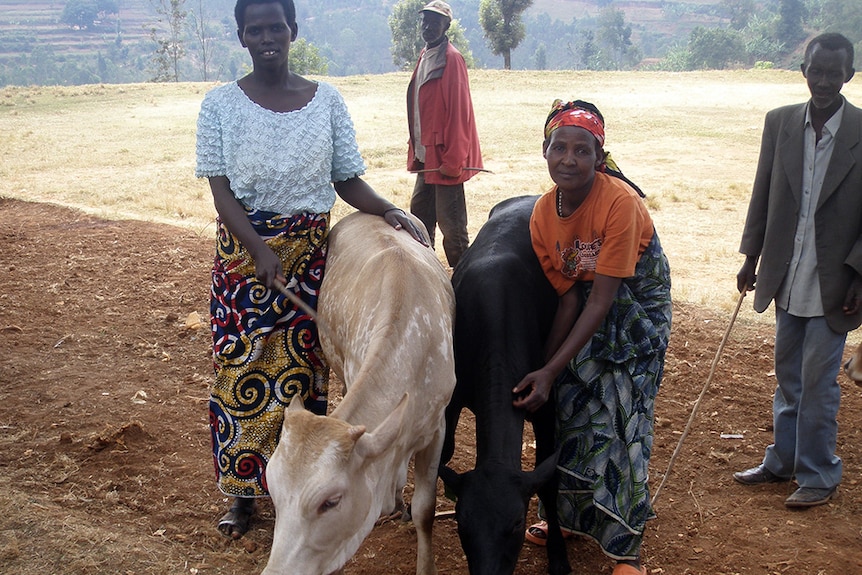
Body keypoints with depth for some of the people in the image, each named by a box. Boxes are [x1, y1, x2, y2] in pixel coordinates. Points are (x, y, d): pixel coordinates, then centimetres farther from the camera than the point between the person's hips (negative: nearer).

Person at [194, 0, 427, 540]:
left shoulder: (327, 100, 2)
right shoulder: (221, 104, -1)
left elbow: (347, 179, 5)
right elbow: (222, 189, -8)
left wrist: (388, 209, -13)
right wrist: (260, 250, -21)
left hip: (312, 251, 1)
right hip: (245, 249, -1)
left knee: (305, 365, 8)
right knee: (243, 367, 3)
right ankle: (243, 491, 20)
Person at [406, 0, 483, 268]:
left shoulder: (451, 59, -13)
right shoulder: (425, 57, 13)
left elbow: (458, 112, -18)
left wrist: (451, 162, -19)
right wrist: (415, 151, 14)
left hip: (444, 156, -9)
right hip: (426, 156, 9)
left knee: (449, 221, -4)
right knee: (419, 214, 19)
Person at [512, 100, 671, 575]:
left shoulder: (620, 203, -30)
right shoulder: (543, 215, -12)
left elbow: (602, 301, -29)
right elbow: (569, 299, -7)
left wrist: (551, 372, -30)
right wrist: (541, 371, -12)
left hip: (637, 306, -5)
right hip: (586, 304, 5)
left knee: (620, 419, -7)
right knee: (569, 408, 9)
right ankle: (569, 515, 30)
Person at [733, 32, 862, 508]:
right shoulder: (780, 122, 0)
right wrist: (751, 258, 9)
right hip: (787, 279, 4)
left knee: (818, 382, 3)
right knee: (788, 377, 17)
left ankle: (819, 474, 19)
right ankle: (782, 460, 33)